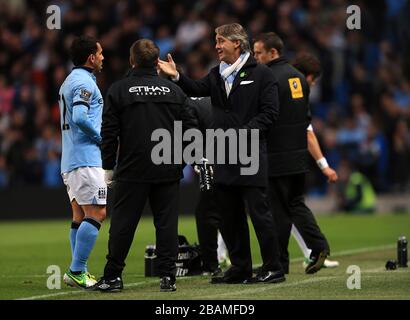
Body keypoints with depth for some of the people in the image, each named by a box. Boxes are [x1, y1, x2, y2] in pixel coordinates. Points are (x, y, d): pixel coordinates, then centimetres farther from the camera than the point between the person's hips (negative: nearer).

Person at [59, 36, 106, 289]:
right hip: (85, 158, -10)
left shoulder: (70, 81, 20)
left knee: (80, 215, 9)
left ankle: (79, 272, 7)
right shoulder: (84, 83, -12)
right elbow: (80, 117, -25)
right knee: (97, 213, -12)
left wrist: (97, 137, 16)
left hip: (70, 161, 10)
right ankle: (76, 272, -16)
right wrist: (101, 137, -11)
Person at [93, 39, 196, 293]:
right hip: (168, 171, 2)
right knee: (167, 222, 5)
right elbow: (190, 129, 6)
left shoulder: (119, 90, -1)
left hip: (132, 170, -2)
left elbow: (109, 133, -1)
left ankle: (113, 276, 5)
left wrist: (109, 167, 6)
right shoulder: (174, 91, 5)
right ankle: (168, 276, 1)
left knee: (123, 223, 3)